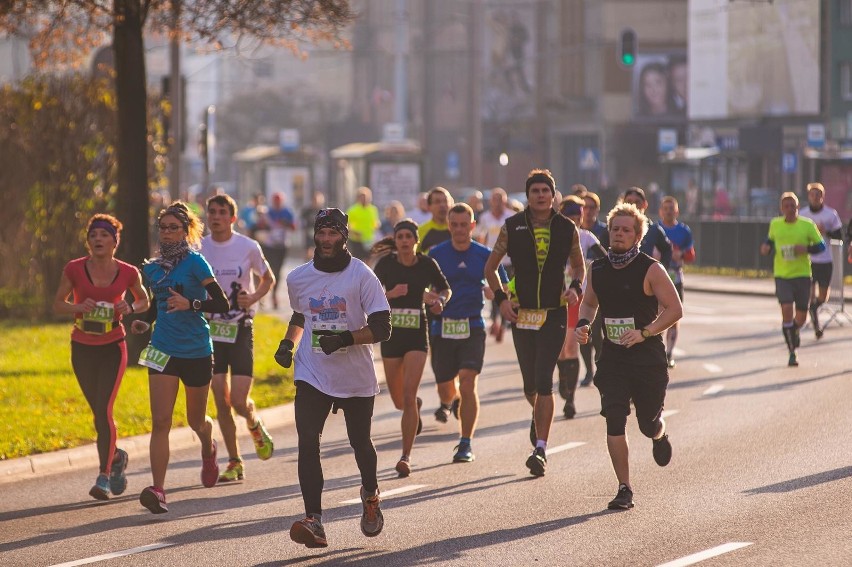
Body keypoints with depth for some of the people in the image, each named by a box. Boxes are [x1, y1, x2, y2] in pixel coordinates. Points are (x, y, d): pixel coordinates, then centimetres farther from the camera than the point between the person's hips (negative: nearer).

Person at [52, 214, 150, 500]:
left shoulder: (128, 273, -8)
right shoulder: (74, 269, -8)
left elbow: (144, 301, 10)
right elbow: (57, 305, 2)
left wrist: (130, 308, -13)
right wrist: (79, 306, -18)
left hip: (113, 348, -2)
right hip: (82, 348, 2)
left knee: (103, 410, -15)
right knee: (99, 413, 13)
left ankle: (104, 476, -10)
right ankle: (116, 457, 39)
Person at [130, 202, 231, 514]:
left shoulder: (194, 262, -8)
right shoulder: (152, 268, 8)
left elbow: (222, 303, -14)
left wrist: (191, 304, -29)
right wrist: (144, 323, 6)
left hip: (196, 351, -3)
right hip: (163, 350, 3)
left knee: (196, 420, 15)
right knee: (160, 421, -12)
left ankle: (208, 450, 51)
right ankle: (158, 490, -18)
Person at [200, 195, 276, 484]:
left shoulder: (248, 247, -5)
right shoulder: (198, 249, 1)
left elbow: (268, 279, 8)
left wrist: (253, 298, -10)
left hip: (240, 329, -2)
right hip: (210, 330, 2)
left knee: (239, 401, -10)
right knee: (221, 400, 1)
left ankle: (255, 425, 26)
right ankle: (234, 462, 12)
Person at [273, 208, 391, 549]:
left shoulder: (362, 275, -9)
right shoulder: (298, 278, 4)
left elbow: (381, 329, -14)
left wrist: (345, 338, -27)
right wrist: (288, 343, 9)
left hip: (356, 377, -2)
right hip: (312, 376, 2)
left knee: (360, 444, 13)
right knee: (307, 443, -16)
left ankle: (370, 494, 45)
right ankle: (313, 521, -20)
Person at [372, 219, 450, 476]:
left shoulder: (427, 264, -3)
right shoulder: (386, 264, -4)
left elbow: (445, 289, 12)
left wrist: (439, 302, -9)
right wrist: (390, 294, -25)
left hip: (417, 335, -2)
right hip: (391, 335, 2)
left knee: (408, 396, -15)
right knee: (399, 401, 12)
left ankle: (406, 457, -10)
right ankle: (415, 407, 51)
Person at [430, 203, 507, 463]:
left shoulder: (485, 255, 3)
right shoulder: (436, 254, 3)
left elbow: (504, 286, 10)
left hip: (472, 327, -1)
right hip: (441, 327, 1)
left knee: (467, 381, -16)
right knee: (444, 383, 10)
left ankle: (466, 444, -12)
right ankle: (449, 402, 51)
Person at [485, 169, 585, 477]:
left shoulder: (567, 229, 2)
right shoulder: (512, 227, 1)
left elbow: (579, 266, 17)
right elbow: (490, 267, 11)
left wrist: (575, 287, -3)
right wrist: (501, 298, -3)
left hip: (554, 314, -1)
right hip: (522, 313, 2)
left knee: (543, 381, -13)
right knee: (530, 384, 10)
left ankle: (540, 448, -12)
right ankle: (539, 417, 44)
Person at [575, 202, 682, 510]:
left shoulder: (650, 270, -10)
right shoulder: (598, 269, 4)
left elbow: (674, 309, -9)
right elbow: (589, 303, 20)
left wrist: (644, 333, -20)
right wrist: (583, 323, -2)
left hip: (648, 357, -3)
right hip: (612, 357, 3)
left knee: (649, 424, 9)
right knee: (614, 421, -11)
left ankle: (661, 436, 49)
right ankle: (624, 489, -4)